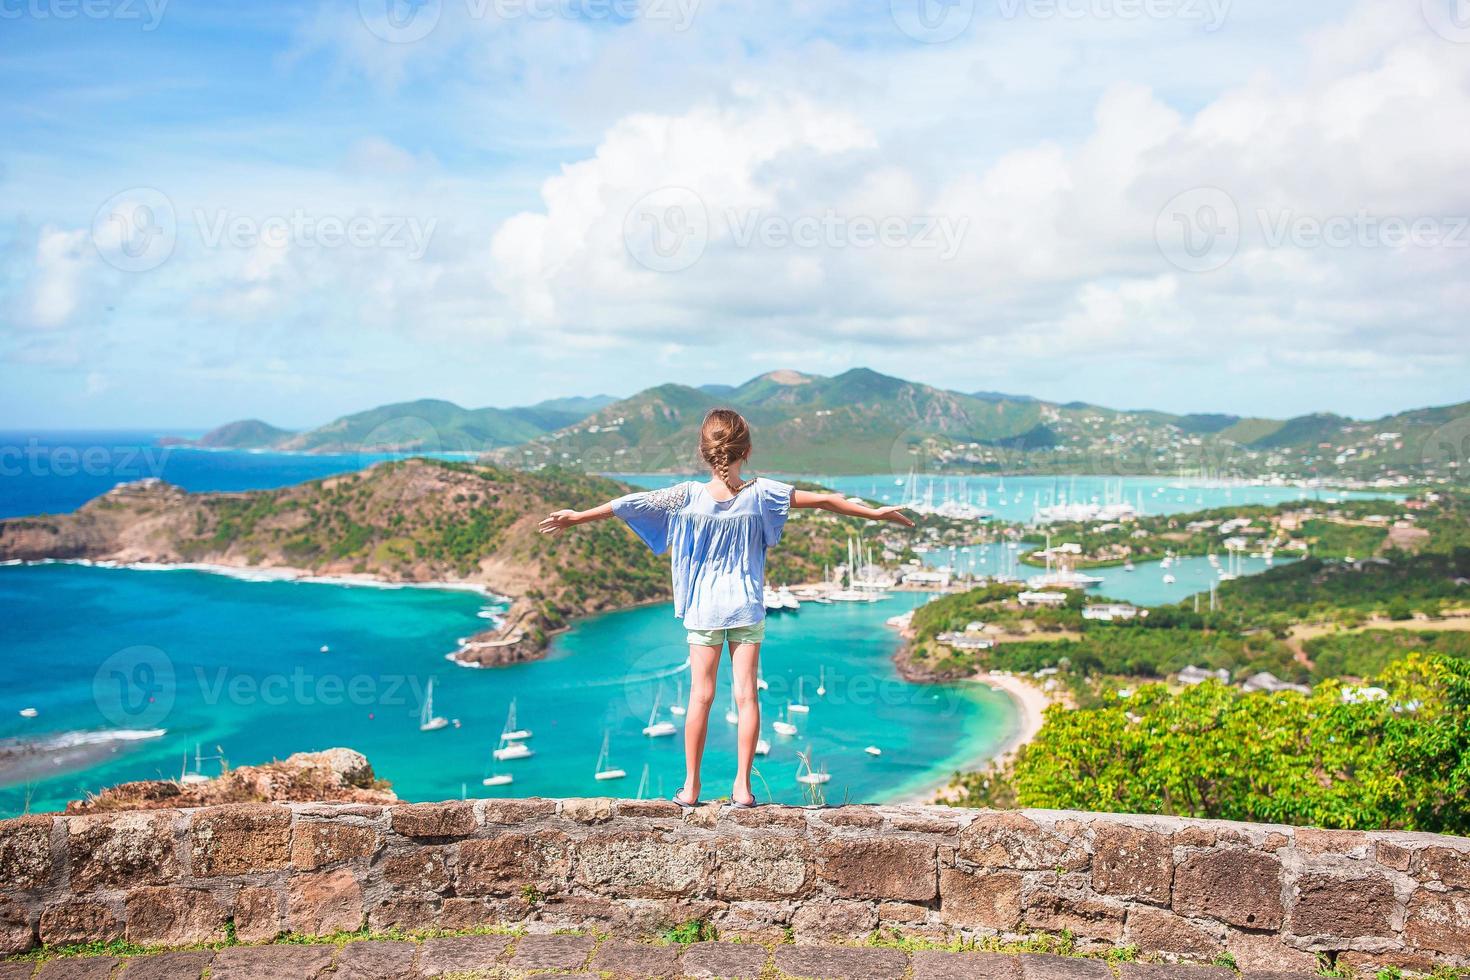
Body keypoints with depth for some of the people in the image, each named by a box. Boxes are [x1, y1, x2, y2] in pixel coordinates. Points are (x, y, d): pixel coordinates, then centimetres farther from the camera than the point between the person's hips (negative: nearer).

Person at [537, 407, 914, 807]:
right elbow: (823, 500, -2)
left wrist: (576, 517, 7)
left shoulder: (689, 496, -9)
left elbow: (629, 503, -4)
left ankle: (690, 786, 11)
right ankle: (742, 785, 6)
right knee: (746, 694, 4)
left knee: (700, 695, 5)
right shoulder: (761, 493, -7)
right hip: (747, 608, 0)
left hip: (703, 607, 0)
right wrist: (876, 512, 8)